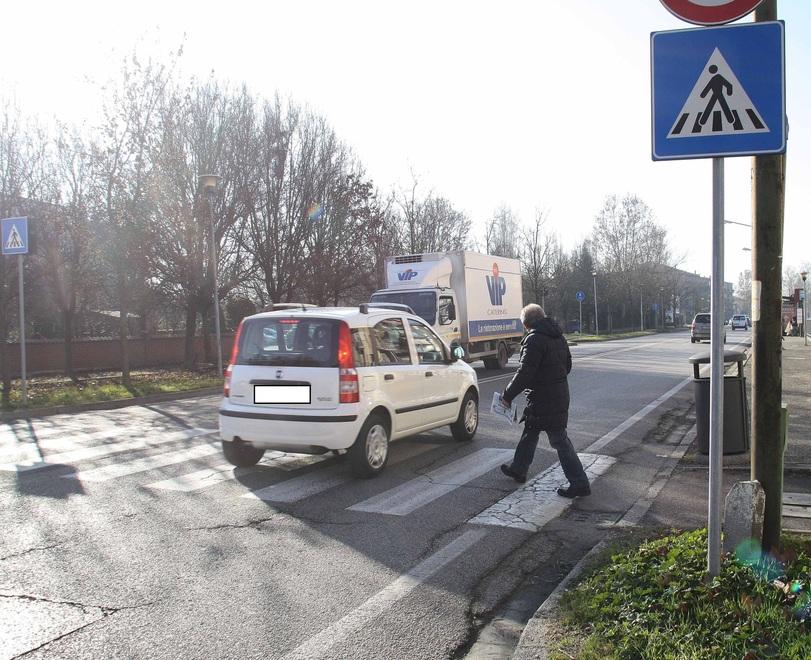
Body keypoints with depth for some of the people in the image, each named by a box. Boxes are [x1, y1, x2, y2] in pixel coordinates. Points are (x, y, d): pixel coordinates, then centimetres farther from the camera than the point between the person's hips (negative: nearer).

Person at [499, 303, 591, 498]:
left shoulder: (534, 339, -19)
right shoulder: (558, 336, 10)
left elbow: (524, 373, -22)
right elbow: (567, 365, 19)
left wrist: (508, 395, -12)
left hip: (543, 399, -9)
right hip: (560, 395, 10)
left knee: (559, 439, -4)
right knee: (530, 431, 22)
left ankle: (579, 483, -1)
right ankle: (518, 469, 35)